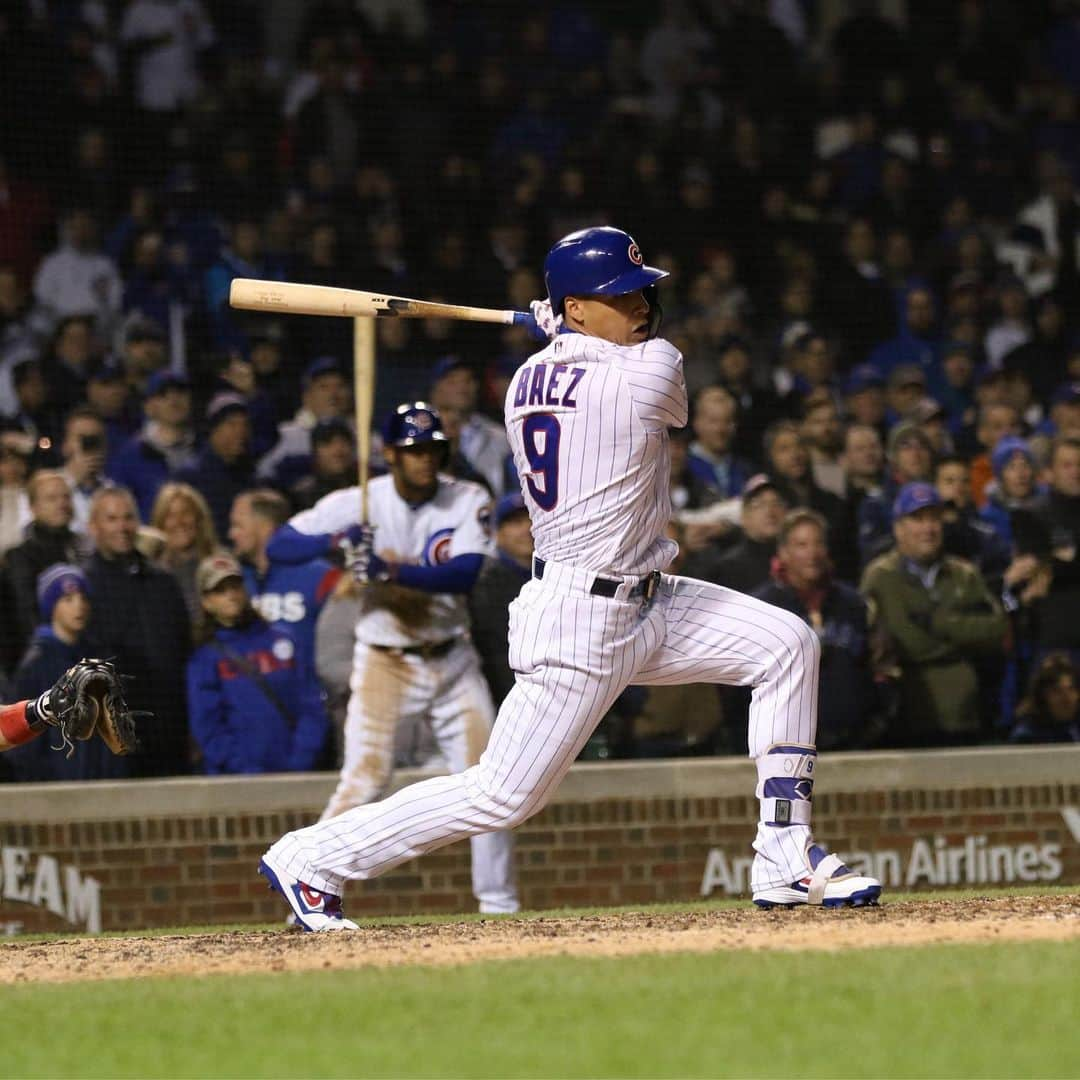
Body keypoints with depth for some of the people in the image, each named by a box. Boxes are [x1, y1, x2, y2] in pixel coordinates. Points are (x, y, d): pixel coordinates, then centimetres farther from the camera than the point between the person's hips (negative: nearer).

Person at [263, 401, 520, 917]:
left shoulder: (468, 501, -5)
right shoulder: (359, 503, -9)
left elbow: (464, 574, -21)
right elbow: (278, 545, -10)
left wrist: (391, 569, -32)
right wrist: (335, 539, -28)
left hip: (452, 658, 3)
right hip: (385, 662, -3)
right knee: (365, 776, -16)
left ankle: (500, 904, 17)